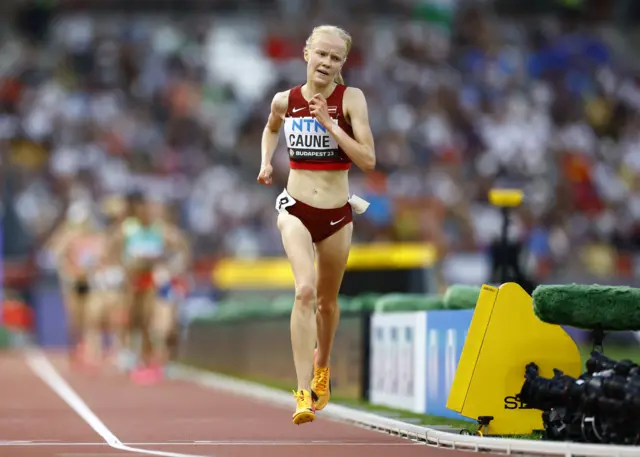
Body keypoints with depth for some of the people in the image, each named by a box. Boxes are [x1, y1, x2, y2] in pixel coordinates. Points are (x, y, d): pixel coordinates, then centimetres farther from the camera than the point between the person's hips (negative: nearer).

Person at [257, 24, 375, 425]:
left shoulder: (351, 99, -9)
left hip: (337, 215, 1)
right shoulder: (284, 101, -1)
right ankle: (304, 394, -27)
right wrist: (266, 162, 7)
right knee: (305, 290, -23)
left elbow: (368, 161, -16)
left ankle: (322, 366, 50)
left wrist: (330, 124, -22)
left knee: (327, 300, 18)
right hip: (296, 209, -1)